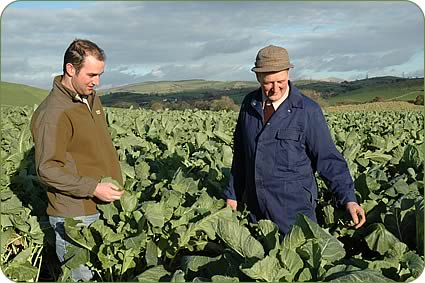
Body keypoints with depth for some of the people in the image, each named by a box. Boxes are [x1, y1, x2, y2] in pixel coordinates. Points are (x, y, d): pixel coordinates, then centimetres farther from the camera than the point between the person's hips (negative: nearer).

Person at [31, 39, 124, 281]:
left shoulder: (91, 98, 8)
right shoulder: (53, 113, -20)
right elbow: (47, 169, -20)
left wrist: (115, 187, 19)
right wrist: (93, 188, -24)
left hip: (102, 207, 8)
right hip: (74, 217, -8)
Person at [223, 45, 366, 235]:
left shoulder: (308, 111, -10)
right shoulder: (249, 104, 4)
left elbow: (329, 159, -10)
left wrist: (348, 199, -19)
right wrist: (232, 194, 14)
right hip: (256, 209, 4)